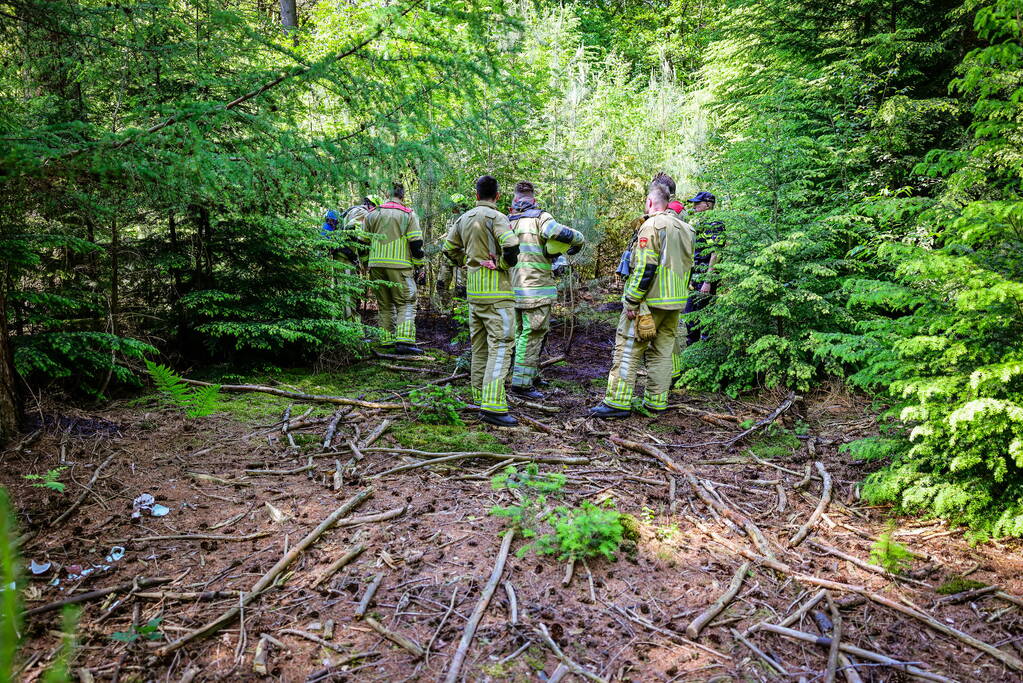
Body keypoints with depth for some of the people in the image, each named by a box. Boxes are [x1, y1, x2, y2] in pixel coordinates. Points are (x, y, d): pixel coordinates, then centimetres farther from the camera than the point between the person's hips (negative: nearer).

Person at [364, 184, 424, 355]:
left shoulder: (372, 214, 11)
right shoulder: (408, 215, 0)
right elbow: (416, 243, -4)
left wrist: (366, 263, 23)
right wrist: (419, 267, 5)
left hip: (376, 265, 4)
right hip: (400, 266, -4)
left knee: (385, 305, 13)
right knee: (406, 304, -1)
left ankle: (388, 340, 14)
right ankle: (404, 340, -12)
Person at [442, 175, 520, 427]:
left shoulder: (464, 218, 11)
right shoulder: (496, 217, -12)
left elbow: (449, 248, 21)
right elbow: (511, 246, -26)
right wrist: (504, 265, -9)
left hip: (474, 291, 8)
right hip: (496, 291, -8)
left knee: (479, 346, 16)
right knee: (500, 346, -9)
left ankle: (480, 396, 23)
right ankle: (492, 405, -15)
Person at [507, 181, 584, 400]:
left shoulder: (507, 222, 11)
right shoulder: (539, 218, -8)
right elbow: (558, 232, -24)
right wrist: (579, 240, -7)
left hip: (513, 289, 7)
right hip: (536, 289, -7)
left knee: (521, 334, 18)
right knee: (532, 336, -2)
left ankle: (531, 375, 28)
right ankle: (521, 382, -3)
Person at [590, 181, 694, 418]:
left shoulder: (652, 226, -12)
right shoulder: (685, 228, 15)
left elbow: (644, 268, -19)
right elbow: (687, 265, 19)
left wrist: (631, 301, -16)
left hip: (650, 301, -8)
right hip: (675, 302, 8)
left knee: (627, 350, -4)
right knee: (662, 352, 12)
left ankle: (618, 402, -4)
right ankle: (657, 402, 15)